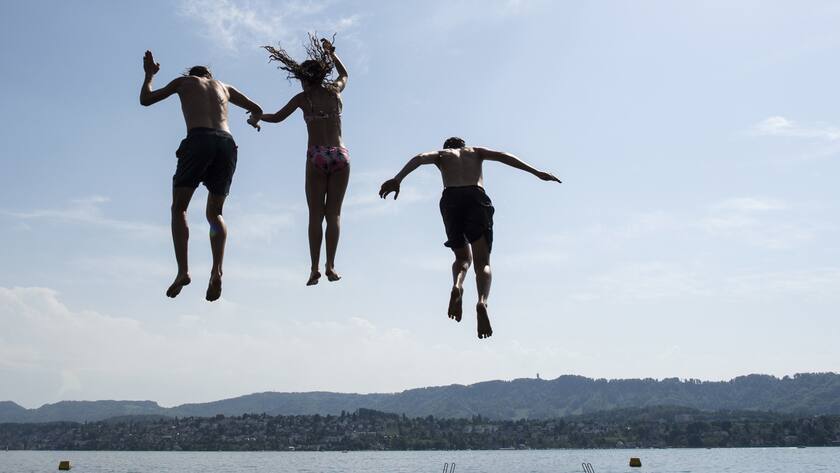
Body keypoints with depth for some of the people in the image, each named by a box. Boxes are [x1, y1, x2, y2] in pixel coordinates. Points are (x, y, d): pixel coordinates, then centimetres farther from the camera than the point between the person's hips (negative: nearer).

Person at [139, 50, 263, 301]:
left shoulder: (184, 81, 25)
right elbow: (257, 110, 40)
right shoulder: (224, 87, 32)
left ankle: (183, 271, -14)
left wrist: (149, 75, 49)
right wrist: (254, 120, 63)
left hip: (198, 141, -3)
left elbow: (145, 100, 31)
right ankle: (216, 270, -13)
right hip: (226, 143, 3)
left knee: (178, 208, 6)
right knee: (214, 213, 12)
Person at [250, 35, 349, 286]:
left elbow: (277, 117, 16)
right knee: (334, 212, 0)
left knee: (315, 215, -1)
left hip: (317, 157, -2)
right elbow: (344, 74, 34)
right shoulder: (335, 91, 10)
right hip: (340, 155, 2)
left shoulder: (303, 98, 5)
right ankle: (330, 265, -11)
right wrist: (330, 52, 42)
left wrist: (257, 117, 34)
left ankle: (315, 268, -9)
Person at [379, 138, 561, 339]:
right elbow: (504, 156, 16)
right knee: (482, 262, -1)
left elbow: (420, 158, 9)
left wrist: (397, 179, -6)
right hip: (477, 197, -1)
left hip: (450, 199, 1)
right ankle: (482, 301, -31)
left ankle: (457, 286, -15)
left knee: (463, 257, 18)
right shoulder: (475, 151, 32)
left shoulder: (442, 154, 30)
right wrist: (537, 173, 10)